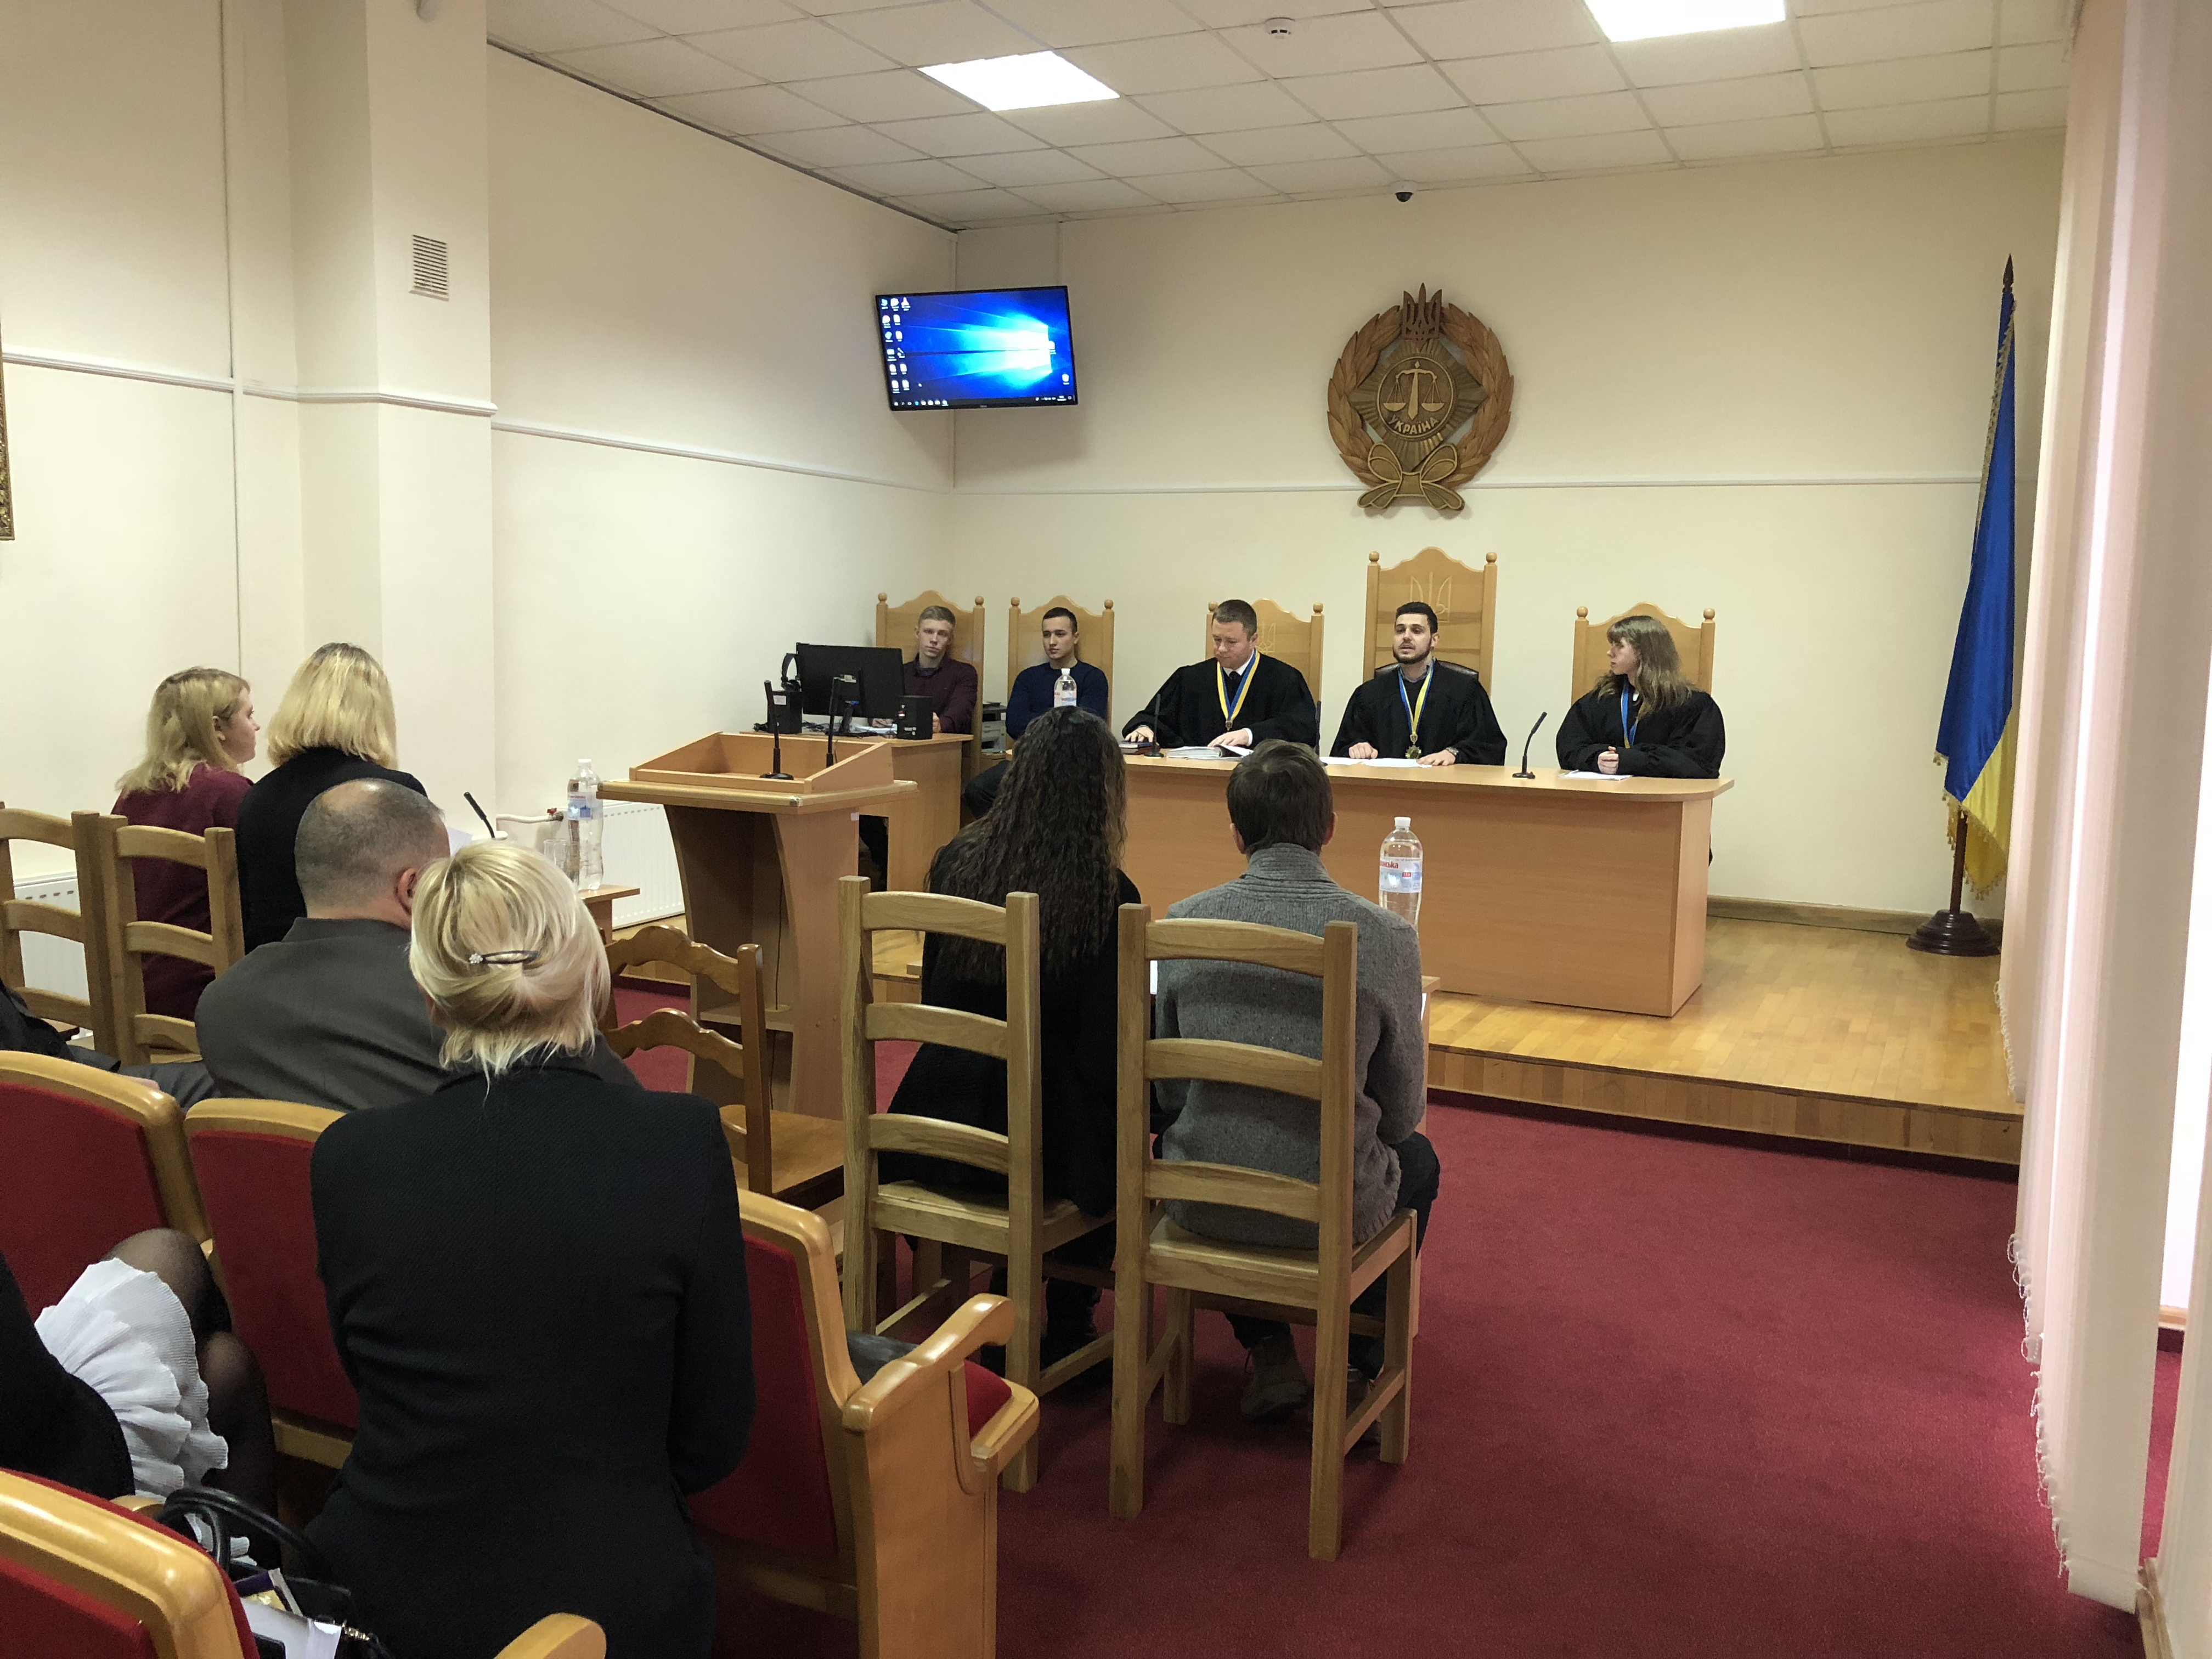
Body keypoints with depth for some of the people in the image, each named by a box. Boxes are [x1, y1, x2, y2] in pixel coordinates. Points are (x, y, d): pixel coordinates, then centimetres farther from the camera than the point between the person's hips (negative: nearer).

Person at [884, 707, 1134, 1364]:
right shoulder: (1106, 895, -16)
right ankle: (1067, 1329, 32)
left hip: (933, 1133, 5)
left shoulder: (954, 863, -2)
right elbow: (1103, 1056, -14)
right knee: (1120, 1139, 27)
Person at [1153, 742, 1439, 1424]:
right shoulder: (1386, 936, -13)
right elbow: (1402, 1110, -2)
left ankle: (1267, 1353, 34)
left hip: (1202, 1203, 2)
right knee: (1416, 1158, 32)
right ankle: (1356, 1364, 31)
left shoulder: (1182, 922, -8)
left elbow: (1167, 1091, 3)